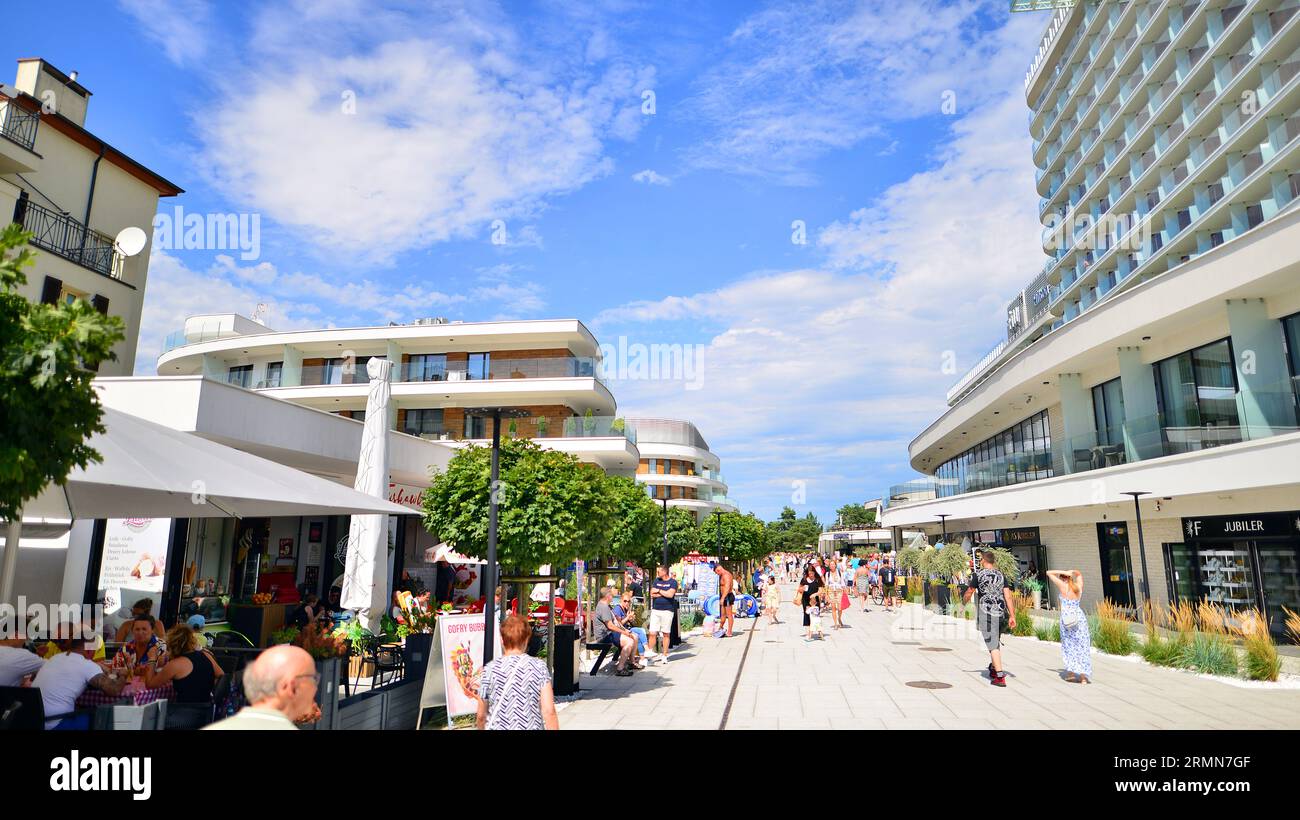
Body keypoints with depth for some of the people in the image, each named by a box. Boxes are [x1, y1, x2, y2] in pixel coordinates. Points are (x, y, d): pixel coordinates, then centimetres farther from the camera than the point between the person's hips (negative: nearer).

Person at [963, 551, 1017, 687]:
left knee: (993, 645, -6)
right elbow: (1008, 596, 1)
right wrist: (1012, 616, 2)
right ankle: (994, 669, 36)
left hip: (986, 612, -5)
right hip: (1000, 612, 6)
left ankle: (1000, 677, -11)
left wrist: (964, 602, 25)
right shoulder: (1001, 576, 7)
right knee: (996, 642, 21)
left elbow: (969, 592, 4)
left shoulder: (979, 575, -6)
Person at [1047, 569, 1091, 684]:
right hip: (1079, 617, 3)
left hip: (1066, 617, -3)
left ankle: (1071, 672, 11)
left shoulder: (1063, 585, -6)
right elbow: (1078, 573, 25)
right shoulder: (1078, 587, 6)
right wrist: (1070, 572, 9)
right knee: (1082, 647, 5)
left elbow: (1049, 572, -1)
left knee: (1069, 645, 12)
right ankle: (1084, 675, 1)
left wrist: (1063, 572, -4)